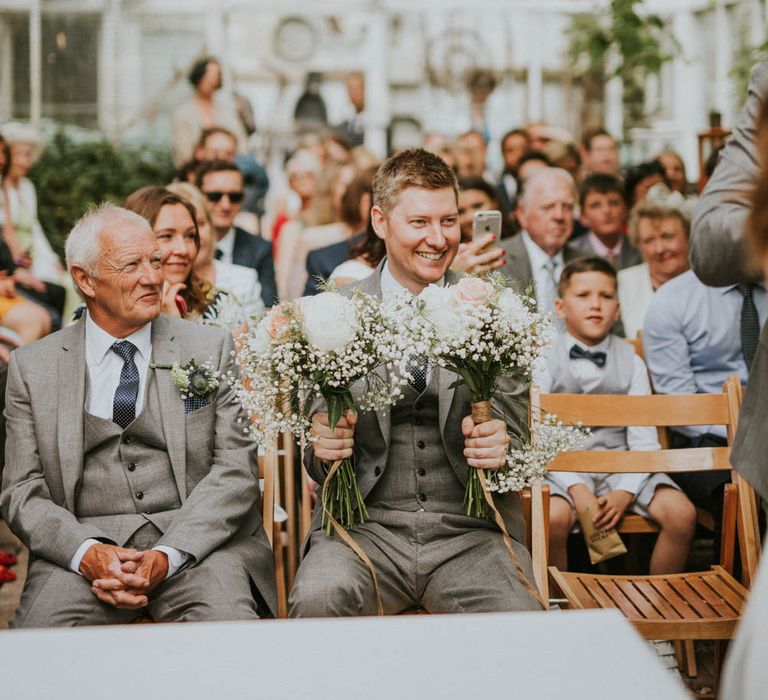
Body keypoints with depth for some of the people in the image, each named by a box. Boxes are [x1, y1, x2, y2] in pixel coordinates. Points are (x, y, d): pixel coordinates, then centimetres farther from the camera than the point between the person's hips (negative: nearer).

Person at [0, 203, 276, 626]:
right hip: (82, 545, 0)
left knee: (229, 620, -30)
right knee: (39, 630, -29)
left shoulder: (212, 349, 10)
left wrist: (168, 555, -13)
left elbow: (236, 471, 2)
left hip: (197, 544, 0)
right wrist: (88, 553, -14)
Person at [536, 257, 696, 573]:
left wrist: (625, 492, -14)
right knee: (553, 518, -34)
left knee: (682, 514, -20)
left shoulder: (631, 362, 9)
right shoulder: (544, 360, 2)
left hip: (621, 467, 3)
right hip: (562, 468, -3)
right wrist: (576, 490, -19)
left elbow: (644, 441, 3)